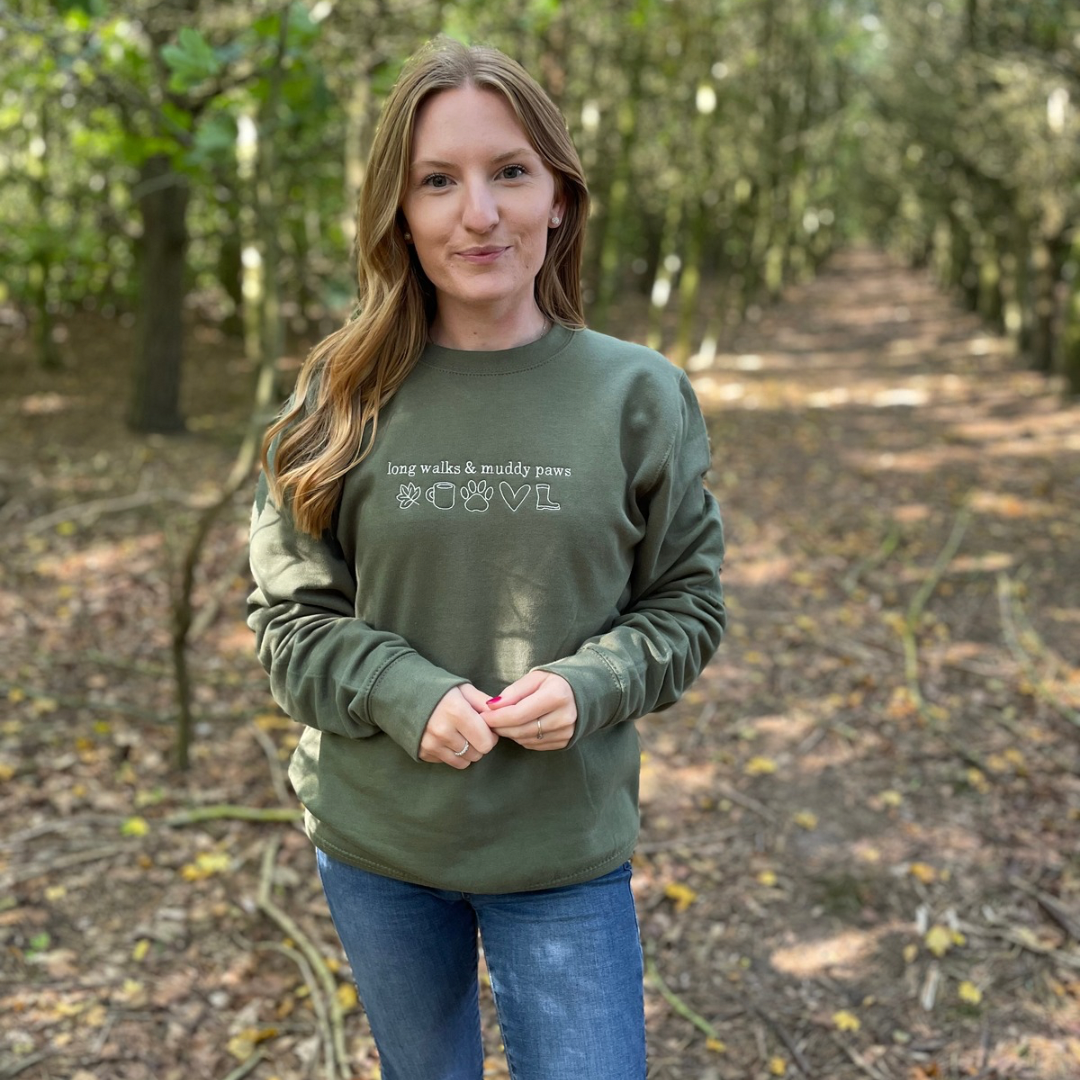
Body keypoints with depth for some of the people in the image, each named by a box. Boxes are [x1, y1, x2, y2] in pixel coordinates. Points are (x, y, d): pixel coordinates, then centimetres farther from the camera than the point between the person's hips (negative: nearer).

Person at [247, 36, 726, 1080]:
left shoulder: (637, 394, -7)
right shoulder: (343, 402, -7)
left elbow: (687, 602, 1)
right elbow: (286, 614, -1)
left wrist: (591, 684, -18)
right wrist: (404, 693, -19)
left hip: (564, 849, -1)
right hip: (373, 845, 2)